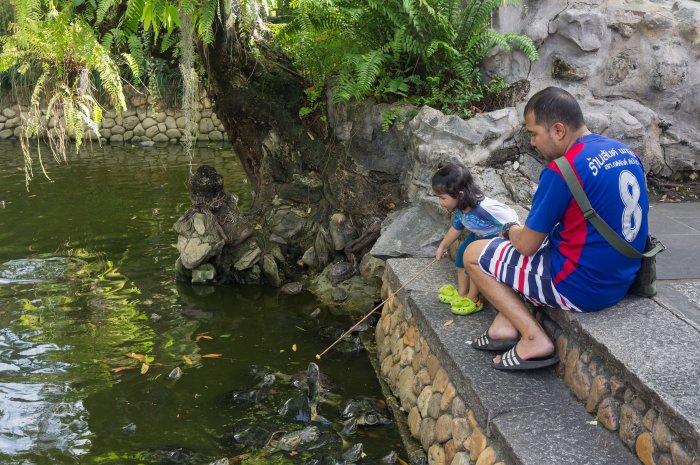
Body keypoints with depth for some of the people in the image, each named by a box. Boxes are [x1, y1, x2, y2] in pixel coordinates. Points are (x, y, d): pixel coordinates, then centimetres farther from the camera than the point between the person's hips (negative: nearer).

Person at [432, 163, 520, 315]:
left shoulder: (484, 208, -40)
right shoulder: (460, 210, -10)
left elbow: (510, 222, -34)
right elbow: (456, 228, 11)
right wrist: (442, 246, 21)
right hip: (480, 235, 9)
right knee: (463, 253, 8)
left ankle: (472, 299, 3)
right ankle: (462, 292, 22)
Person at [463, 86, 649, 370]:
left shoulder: (562, 171, -21)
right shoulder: (625, 152, 4)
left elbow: (528, 246, -14)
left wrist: (511, 231, 10)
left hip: (582, 288, -9)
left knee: (473, 254, 5)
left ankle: (534, 340, 1)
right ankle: (506, 324, 17)